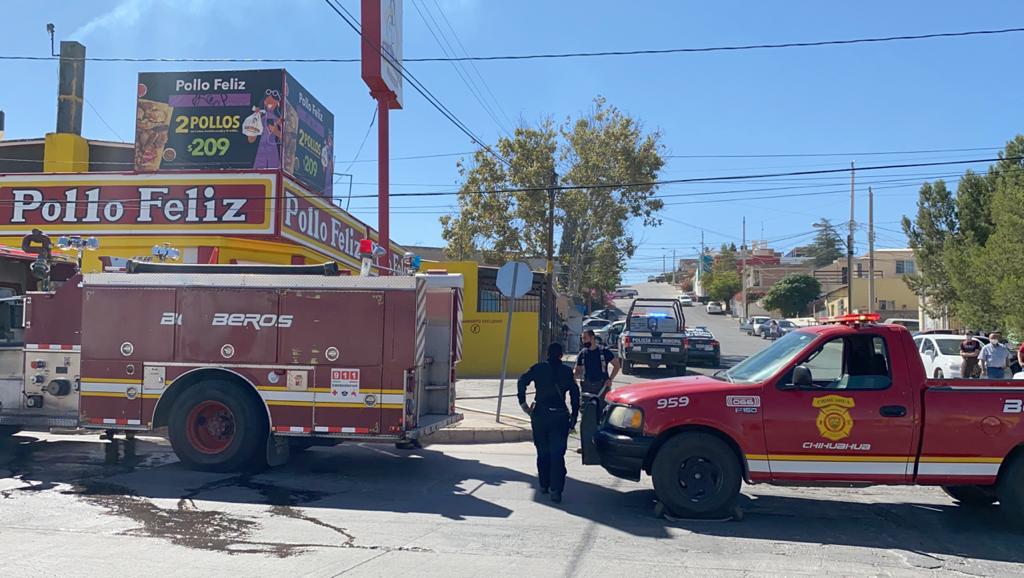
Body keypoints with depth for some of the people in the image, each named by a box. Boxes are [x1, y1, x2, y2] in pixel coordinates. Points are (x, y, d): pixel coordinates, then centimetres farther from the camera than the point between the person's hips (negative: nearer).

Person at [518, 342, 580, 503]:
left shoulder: (538, 368, 2)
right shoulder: (567, 371, 3)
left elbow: (522, 381, -9)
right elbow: (575, 394, 2)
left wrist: (523, 404, -3)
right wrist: (574, 417, 7)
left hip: (539, 414, 1)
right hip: (559, 416, -1)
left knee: (542, 452, 16)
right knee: (557, 454, 0)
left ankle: (544, 485, 25)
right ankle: (556, 490, -9)